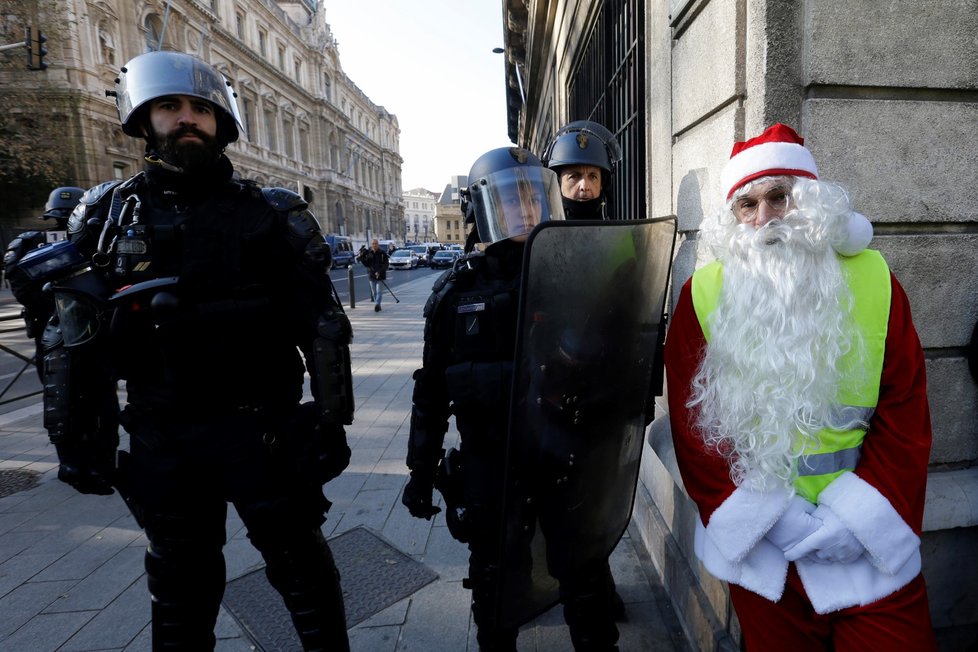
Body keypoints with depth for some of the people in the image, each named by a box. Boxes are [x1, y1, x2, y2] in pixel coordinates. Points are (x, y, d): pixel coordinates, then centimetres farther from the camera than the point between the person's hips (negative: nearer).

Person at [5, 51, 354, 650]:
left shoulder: (269, 216, -2)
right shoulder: (109, 217, 4)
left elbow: (319, 324, -5)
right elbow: (78, 341, 7)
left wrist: (331, 422, -7)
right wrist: (78, 439, 5)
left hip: (262, 428, -2)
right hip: (163, 439, 3)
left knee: (300, 562, 11)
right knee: (182, 579, 20)